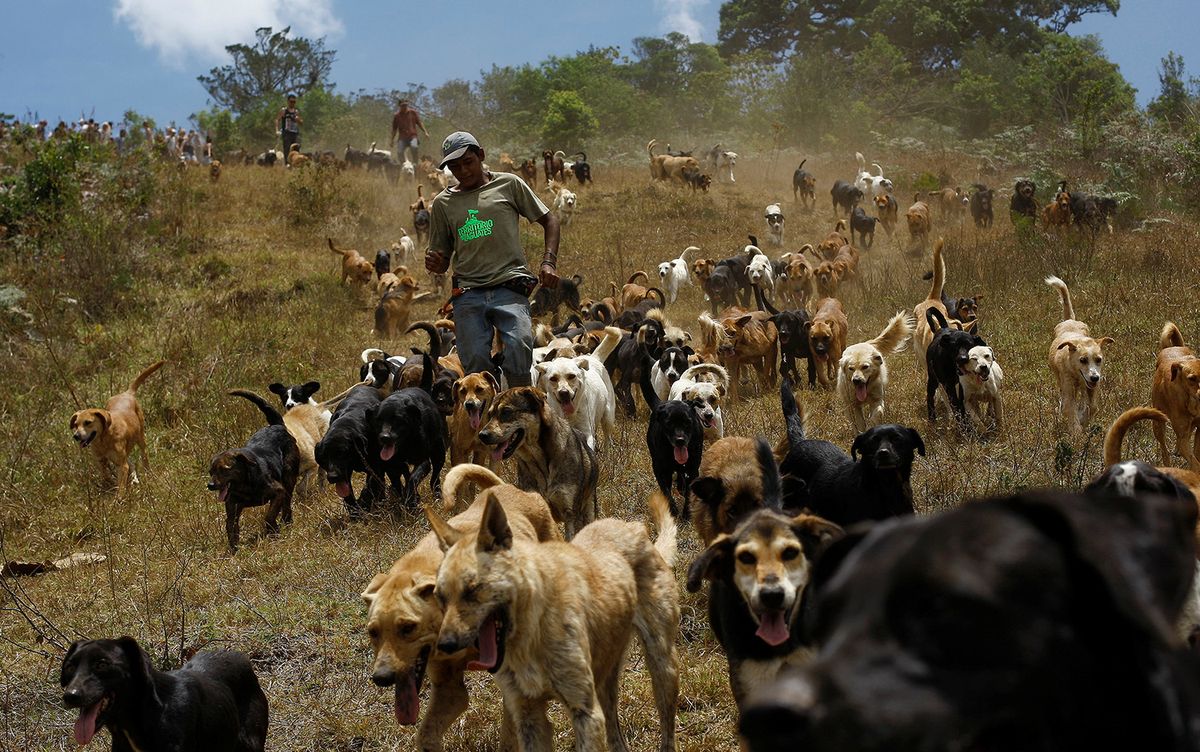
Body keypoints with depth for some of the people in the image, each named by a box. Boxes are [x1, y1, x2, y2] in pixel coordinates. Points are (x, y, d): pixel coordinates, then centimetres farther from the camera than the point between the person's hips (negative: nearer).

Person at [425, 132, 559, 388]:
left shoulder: (508, 184, 10)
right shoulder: (443, 203, 15)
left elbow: (549, 220, 15)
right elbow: (442, 259, 21)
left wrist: (549, 262, 0)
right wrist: (435, 264, -4)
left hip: (510, 287, -2)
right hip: (468, 293, 3)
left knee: (519, 346, -25)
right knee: (475, 364, -7)